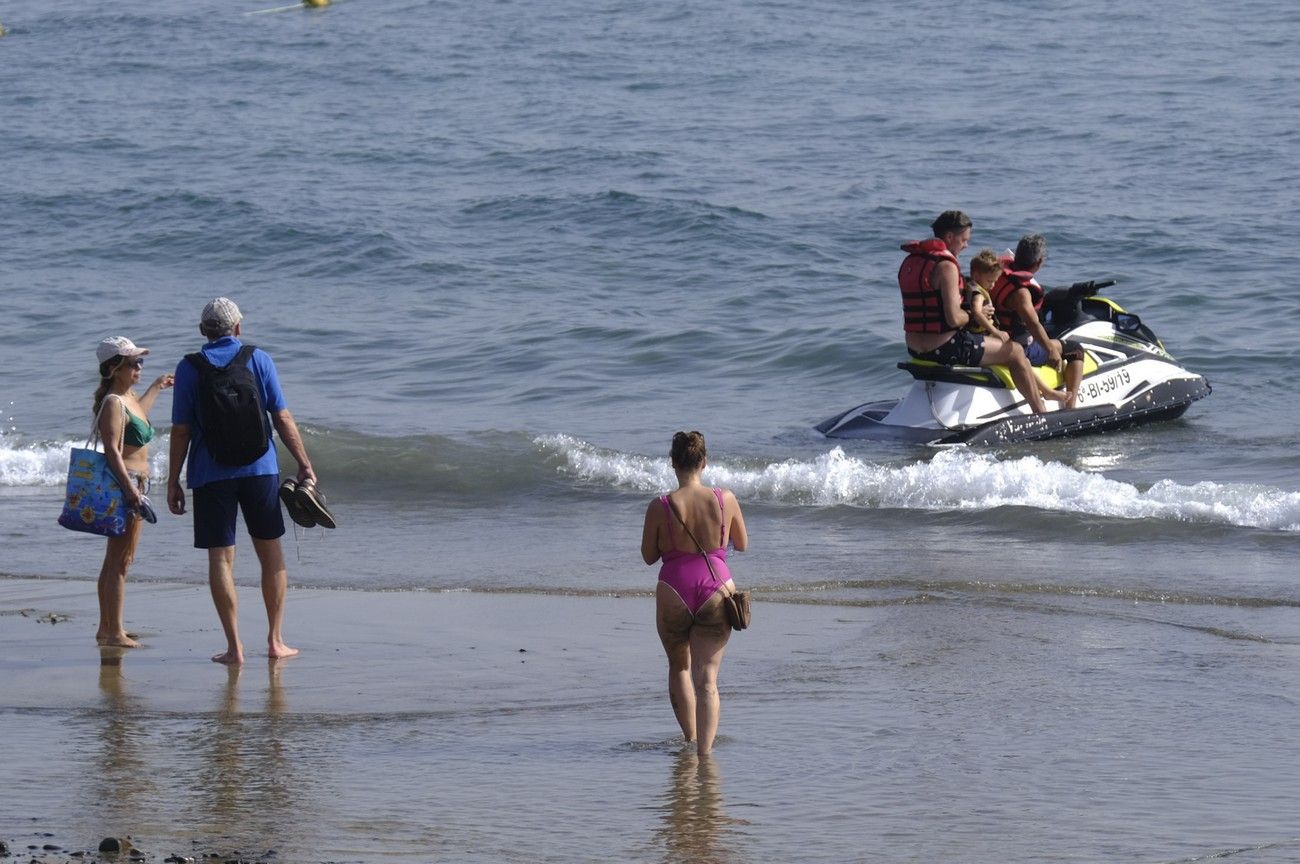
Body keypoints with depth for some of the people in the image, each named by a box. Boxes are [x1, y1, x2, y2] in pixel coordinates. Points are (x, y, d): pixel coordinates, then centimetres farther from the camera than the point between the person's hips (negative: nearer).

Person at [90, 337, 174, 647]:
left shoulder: (128, 398, 13)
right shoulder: (113, 403, -16)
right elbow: (112, 450, -23)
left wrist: (155, 388, 51)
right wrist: (130, 489, -28)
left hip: (133, 485, 10)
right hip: (123, 484, -10)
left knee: (114, 560, 15)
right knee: (120, 561, -8)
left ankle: (106, 628, 23)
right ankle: (115, 632, -7)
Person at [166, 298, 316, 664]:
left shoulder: (189, 369, -1)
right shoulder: (258, 359, 1)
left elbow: (181, 431, -2)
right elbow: (282, 418, 0)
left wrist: (173, 482, 5)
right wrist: (304, 464, 7)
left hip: (211, 475, -1)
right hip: (260, 469, 1)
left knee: (221, 558, 1)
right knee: (271, 552, 11)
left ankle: (234, 646, -2)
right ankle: (275, 641, 13)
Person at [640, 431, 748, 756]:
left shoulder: (660, 507, -9)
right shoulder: (725, 500, -5)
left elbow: (649, 556, 2)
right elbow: (742, 545, 11)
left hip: (674, 593, 0)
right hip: (716, 589, 0)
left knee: (679, 667, 23)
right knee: (707, 677, 1)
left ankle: (690, 739, 32)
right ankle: (704, 750, -10)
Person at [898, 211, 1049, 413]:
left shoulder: (909, 262, 10)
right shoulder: (945, 265, -19)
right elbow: (954, 318, -25)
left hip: (915, 348, 9)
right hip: (944, 349, -9)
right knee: (1015, 352, 5)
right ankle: (1042, 415, 11)